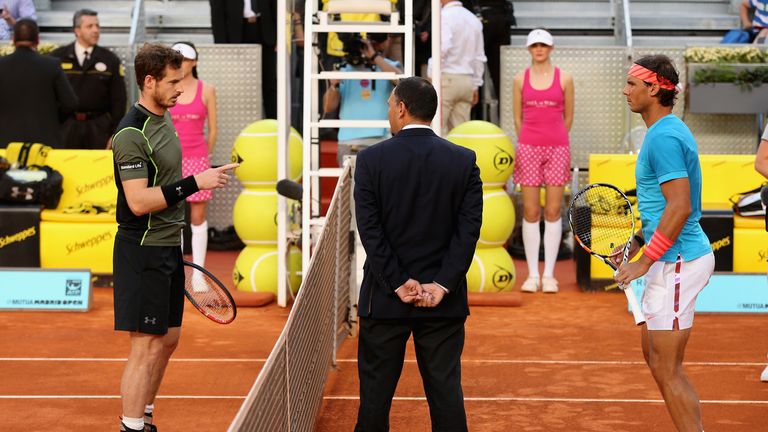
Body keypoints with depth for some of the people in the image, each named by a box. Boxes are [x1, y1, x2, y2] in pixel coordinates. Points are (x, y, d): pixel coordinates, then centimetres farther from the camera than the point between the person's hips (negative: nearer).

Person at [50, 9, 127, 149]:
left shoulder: (110, 60, 5)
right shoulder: (57, 58, 3)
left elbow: (118, 100, 5)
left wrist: (115, 134, -1)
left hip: (99, 127, 0)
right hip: (65, 126, 0)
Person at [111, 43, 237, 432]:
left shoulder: (163, 118, 11)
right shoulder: (132, 133, -19)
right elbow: (138, 201, -26)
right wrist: (194, 183, -26)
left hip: (168, 246, 10)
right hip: (142, 251, -10)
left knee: (168, 339, 16)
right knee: (146, 348, -6)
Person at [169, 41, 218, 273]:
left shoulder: (207, 90, 1)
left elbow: (212, 129, 6)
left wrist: (204, 156, 7)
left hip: (198, 160, 0)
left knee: (198, 218, 2)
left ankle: (198, 271, 9)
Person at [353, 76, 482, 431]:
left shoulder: (371, 159, -6)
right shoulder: (464, 160, 0)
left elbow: (370, 229, -10)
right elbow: (469, 229, -6)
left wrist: (398, 283, -7)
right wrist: (442, 285, -8)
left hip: (385, 296, -2)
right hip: (444, 302, 2)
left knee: (376, 390, 8)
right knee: (446, 391, 7)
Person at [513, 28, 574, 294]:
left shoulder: (564, 79, 3)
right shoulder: (521, 79, 6)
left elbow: (568, 117, 10)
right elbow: (517, 117, 12)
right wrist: (530, 140, 12)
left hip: (557, 148, 0)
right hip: (528, 149, 1)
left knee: (553, 212, 0)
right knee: (531, 212, 0)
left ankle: (549, 274, 5)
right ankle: (532, 274, 5)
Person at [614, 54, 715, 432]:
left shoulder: (664, 137, -18)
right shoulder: (666, 131, 15)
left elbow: (680, 207, -24)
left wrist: (644, 262, -20)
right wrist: (634, 244, 17)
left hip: (677, 262, -11)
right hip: (675, 260, 11)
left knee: (666, 368, -5)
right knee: (655, 355, 17)